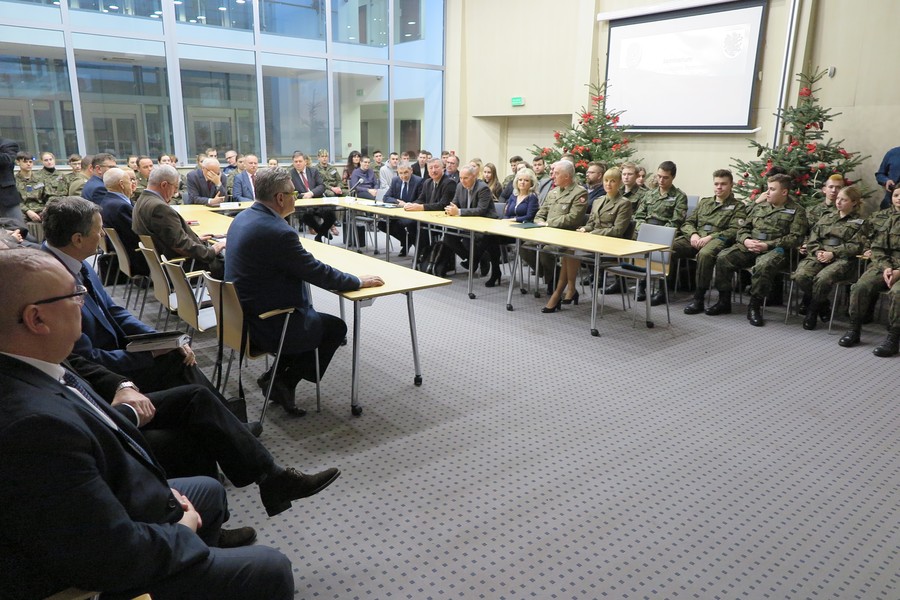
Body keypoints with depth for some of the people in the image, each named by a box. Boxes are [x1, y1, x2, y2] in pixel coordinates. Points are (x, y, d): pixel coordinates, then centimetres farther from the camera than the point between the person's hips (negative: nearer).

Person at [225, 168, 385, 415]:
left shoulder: (243, 217, 4)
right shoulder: (277, 232, -26)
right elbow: (317, 273, -18)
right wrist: (359, 281, -4)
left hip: (240, 315, 9)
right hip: (265, 326, -9)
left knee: (313, 316, 25)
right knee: (336, 328, 9)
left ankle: (276, 375, 20)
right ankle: (285, 382, 9)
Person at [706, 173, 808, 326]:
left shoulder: (796, 211, 6)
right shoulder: (759, 207, 22)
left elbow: (795, 237, -5)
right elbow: (743, 228, 21)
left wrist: (767, 245, -15)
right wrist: (746, 240, -3)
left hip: (774, 249, -5)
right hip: (749, 247, 5)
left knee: (763, 266, -39)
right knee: (723, 257, -21)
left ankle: (755, 307, -21)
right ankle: (724, 301, -9)